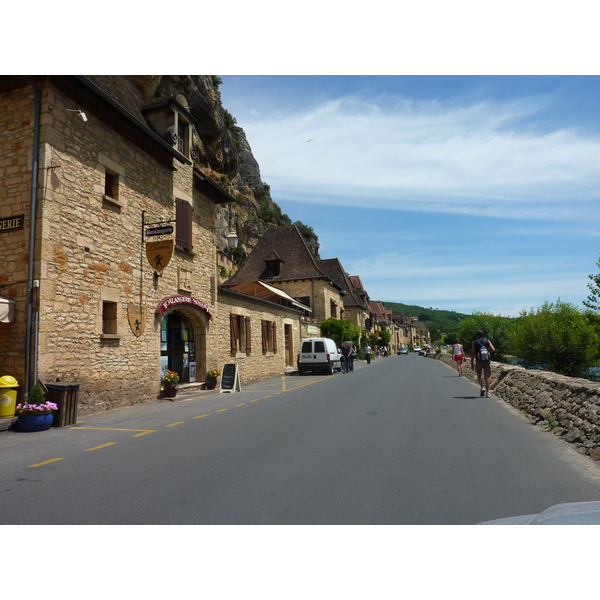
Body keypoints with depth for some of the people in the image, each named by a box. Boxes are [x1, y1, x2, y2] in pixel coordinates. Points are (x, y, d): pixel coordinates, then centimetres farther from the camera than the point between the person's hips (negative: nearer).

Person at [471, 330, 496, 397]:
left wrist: (472, 363, -1)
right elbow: (493, 349, -5)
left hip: (479, 361, -1)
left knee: (479, 376, 13)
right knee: (487, 377, 6)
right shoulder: (488, 341, 8)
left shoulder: (474, 342, 4)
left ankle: (482, 388, -10)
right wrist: (488, 352, 16)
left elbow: (472, 352, -3)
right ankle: (487, 392, 3)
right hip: (487, 360, 1)